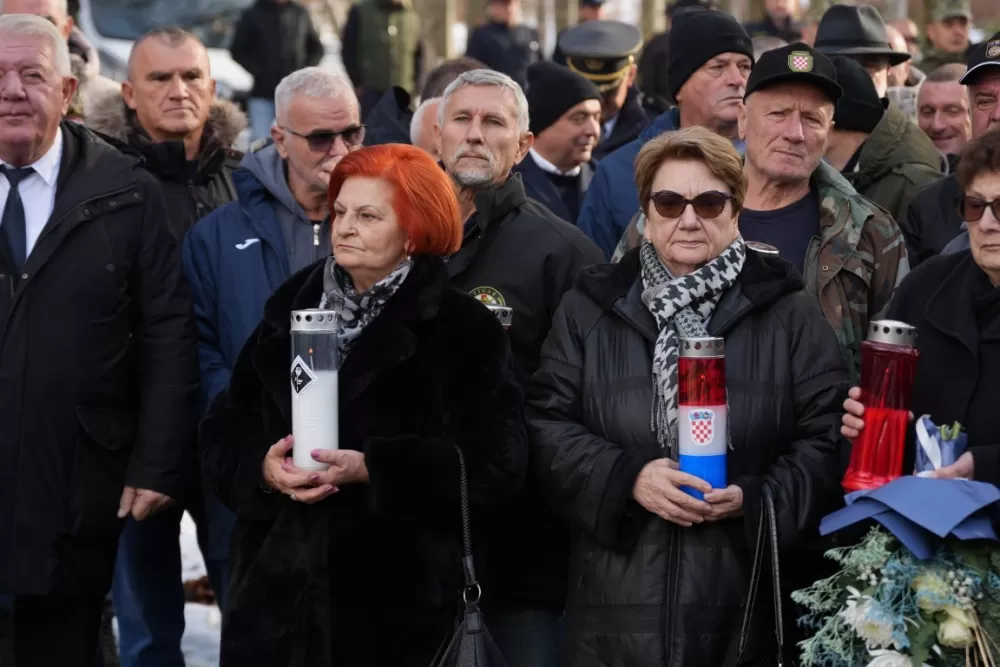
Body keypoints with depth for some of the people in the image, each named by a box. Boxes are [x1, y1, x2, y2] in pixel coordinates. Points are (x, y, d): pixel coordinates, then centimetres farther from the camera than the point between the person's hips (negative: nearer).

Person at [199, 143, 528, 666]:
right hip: (277, 587, 4)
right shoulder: (288, 313, 12)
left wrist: (371, 468, -21)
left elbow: (494, 461, -12)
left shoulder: (462, 330, -2)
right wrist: (262, 467, -12)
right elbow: (223, 432, 11)